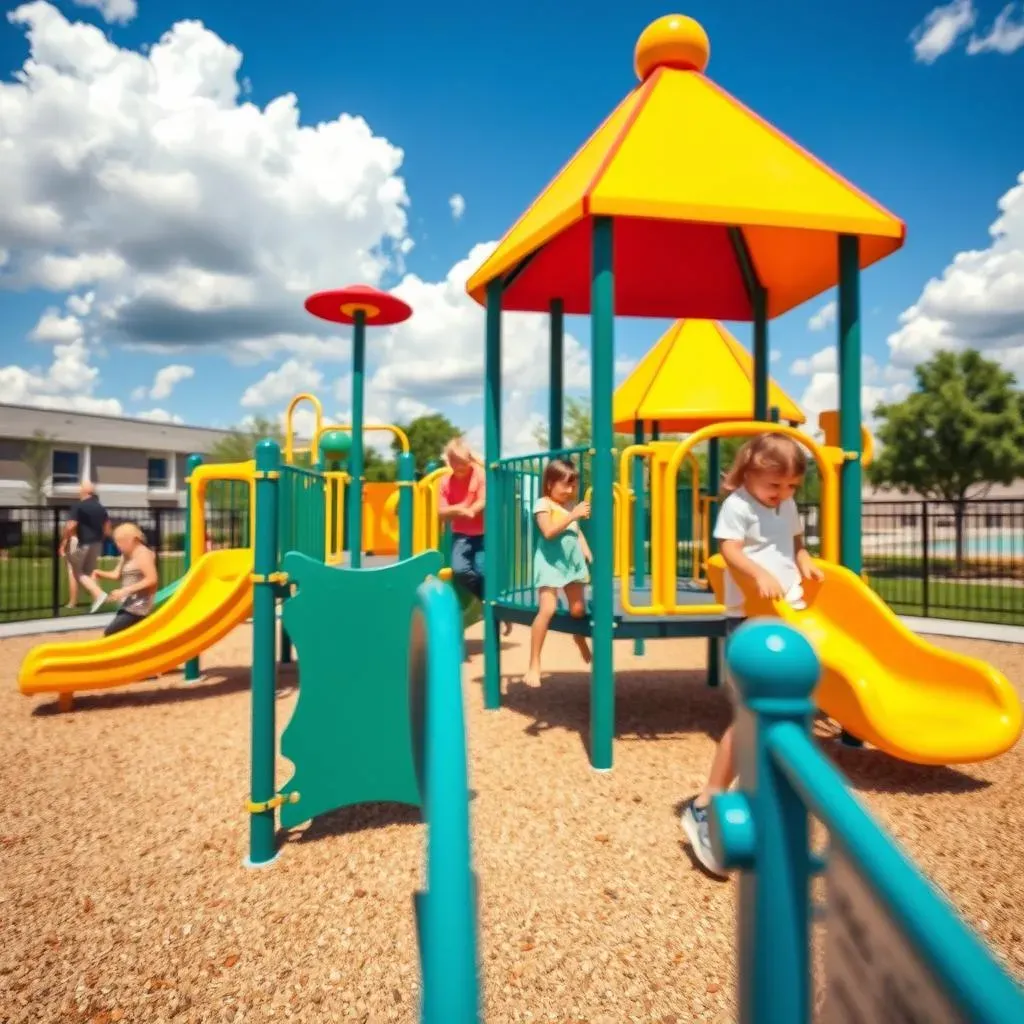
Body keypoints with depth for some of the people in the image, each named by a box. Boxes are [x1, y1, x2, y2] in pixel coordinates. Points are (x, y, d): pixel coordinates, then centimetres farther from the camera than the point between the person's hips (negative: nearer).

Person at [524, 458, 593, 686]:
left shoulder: (571, 505, 13)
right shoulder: (543, 504, -8)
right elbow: (549, 532, -21)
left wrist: (587, 552, 6)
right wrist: (573, 515, -26)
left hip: (573, 562, 7)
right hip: (550, 563, -6)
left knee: (578, 609, 10)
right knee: (547, 609, -18)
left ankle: (581, 640, 45)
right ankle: (534, 665, -9)